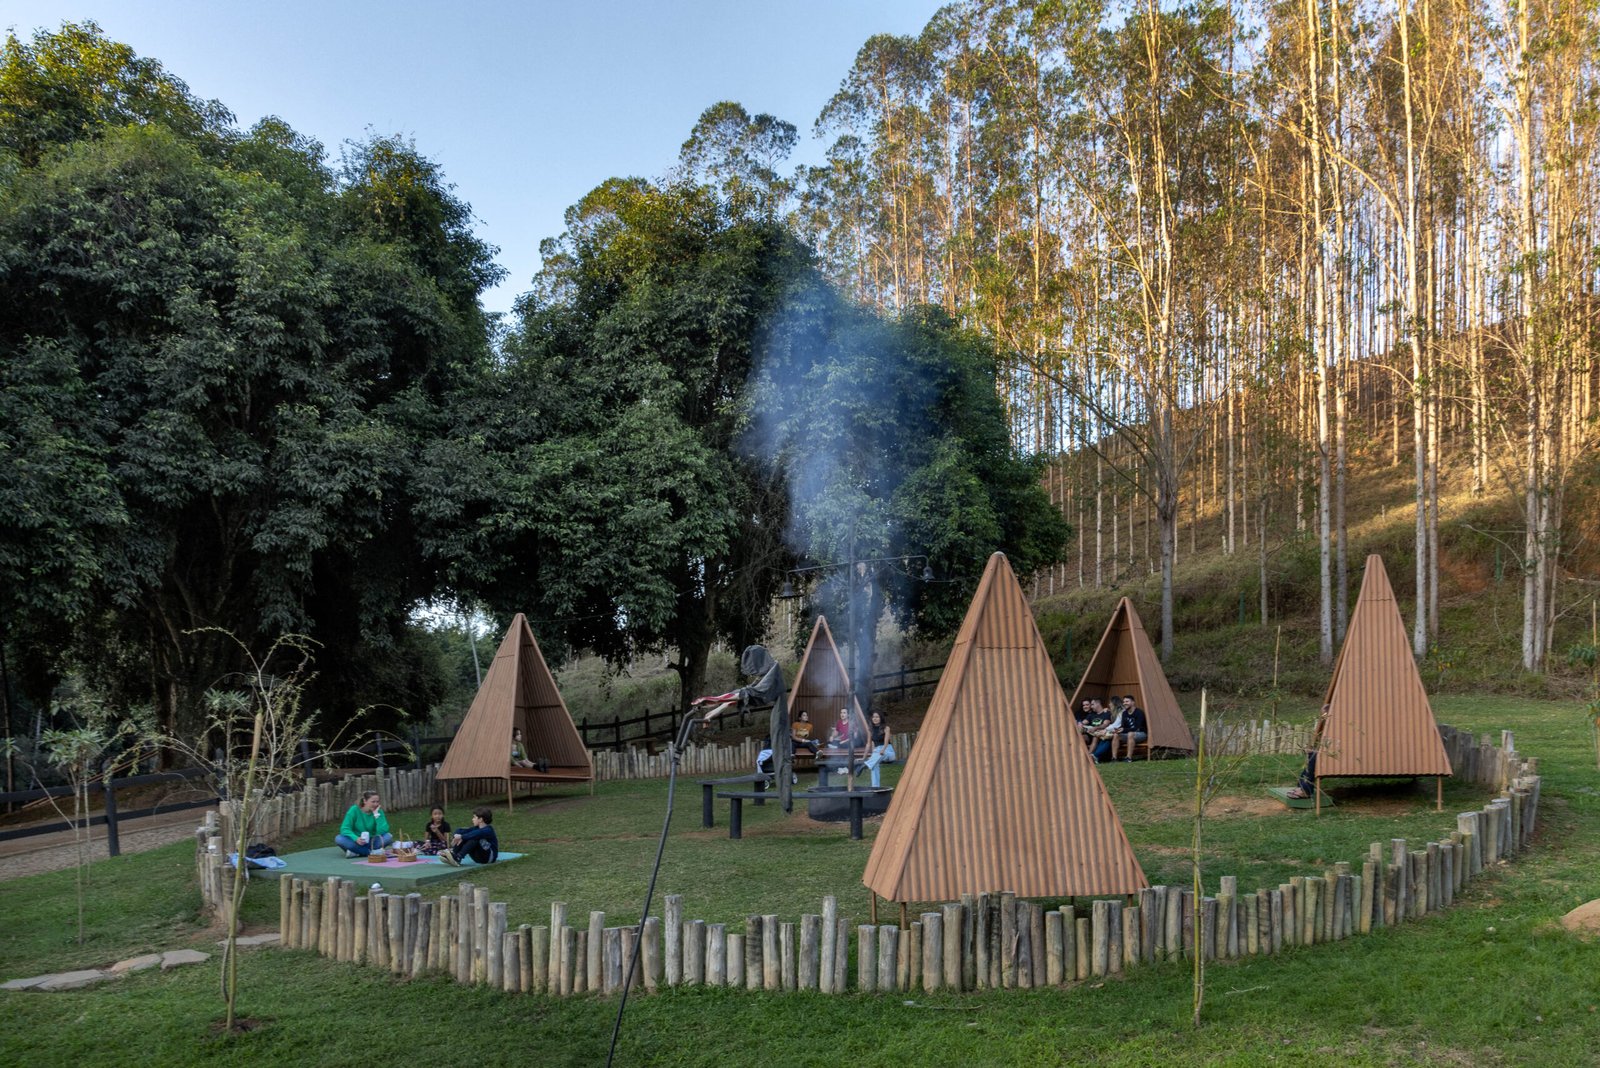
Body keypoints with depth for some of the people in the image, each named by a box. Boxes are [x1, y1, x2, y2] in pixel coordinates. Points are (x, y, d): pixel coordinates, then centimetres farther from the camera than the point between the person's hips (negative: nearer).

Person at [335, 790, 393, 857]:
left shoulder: (378, 811, -5)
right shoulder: (354, 810, -8)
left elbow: (382, 831, -17)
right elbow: (345, 829, -16)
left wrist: (377, 814, -19)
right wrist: (356, 839, -32)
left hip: (371, 842, 1)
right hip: (356, 842, -1)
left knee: (388, 836, -25)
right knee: (338, 839, -29)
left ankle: (356, 852, -23)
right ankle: (372, 852, -29)